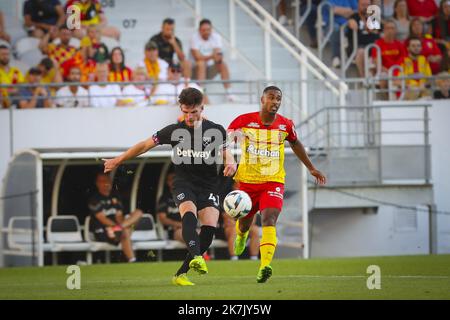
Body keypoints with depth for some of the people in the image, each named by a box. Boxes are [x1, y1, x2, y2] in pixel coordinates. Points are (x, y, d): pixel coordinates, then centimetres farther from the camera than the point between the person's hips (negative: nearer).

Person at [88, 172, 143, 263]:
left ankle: (118, 228, -33)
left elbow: (119, 216, 6)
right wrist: (118, 226, -25)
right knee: (125, 232, -33)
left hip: (113, 228, 7)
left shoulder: (115, 198, 15)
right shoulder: (94, 200, -5)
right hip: (101, 232, -7)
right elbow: (102, 219, -14)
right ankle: (132, 261, -39)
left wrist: (120, 226, -18)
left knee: (138, 213, -7)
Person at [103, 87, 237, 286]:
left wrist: (230, 163, -25)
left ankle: (181, 274, -11)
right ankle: (197, 258, -54)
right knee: (189, 215, -33)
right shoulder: (174, 131, 4)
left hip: (208, 187, 1)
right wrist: (118, 161, 19)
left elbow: (225, 154, 1)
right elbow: (145, 145, 13)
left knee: (210, 227, -19)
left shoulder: (215, 131, 2)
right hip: (184, 184, -1)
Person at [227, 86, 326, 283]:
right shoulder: (244, 121, -9)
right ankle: (241, 235, 57)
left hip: (274, 182, 0)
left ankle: (265, 267, -35)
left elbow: (295, 143, 21)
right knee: (244, 223, 16)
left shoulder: (285, 125, 0)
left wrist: (311, 168, 28)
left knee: (269, 221, -23)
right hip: (247, 181, 0)